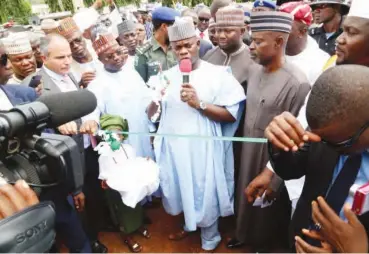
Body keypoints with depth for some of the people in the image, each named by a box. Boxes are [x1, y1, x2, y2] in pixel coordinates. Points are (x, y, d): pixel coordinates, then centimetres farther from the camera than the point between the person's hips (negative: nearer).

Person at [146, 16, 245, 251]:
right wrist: (155, 99, -16)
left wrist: (199, 104, -23)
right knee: (182, 191, 22)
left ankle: (209, 241, 39)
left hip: (203, 149, -4)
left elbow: (232, 115, -14)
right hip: (173, 148, 4)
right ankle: (189, 224, 52)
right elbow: (152, 115, 5)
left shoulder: (218, 74, -9)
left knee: (205, 196, 11)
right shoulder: (167, 76, 3)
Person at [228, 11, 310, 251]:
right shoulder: (255, 70, -2)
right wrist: (243, 146, 11)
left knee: (268, 205, 18)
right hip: (248, 151, 7)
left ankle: (267, 242, 46)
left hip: (273, 159, -6)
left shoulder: (296, 83, -26)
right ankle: (246, 233, 52)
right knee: (248, 197, 25)